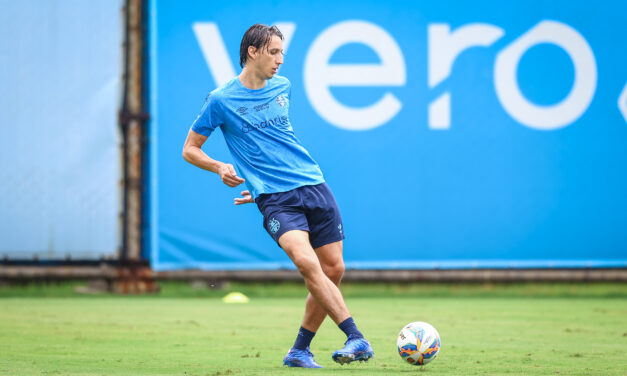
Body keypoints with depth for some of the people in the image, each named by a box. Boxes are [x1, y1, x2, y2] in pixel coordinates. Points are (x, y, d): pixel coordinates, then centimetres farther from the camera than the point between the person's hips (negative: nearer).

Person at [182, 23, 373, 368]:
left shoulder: (282, 88, 14)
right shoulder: (221, 100, -1)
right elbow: (190, 149, 6)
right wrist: (219, 168, -12)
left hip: (314, 186, 6)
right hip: (275, 198, -6)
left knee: (333, 270, 1)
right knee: (306, 260, -27)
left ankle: (299, 351, 16)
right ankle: (357, 339, -30)